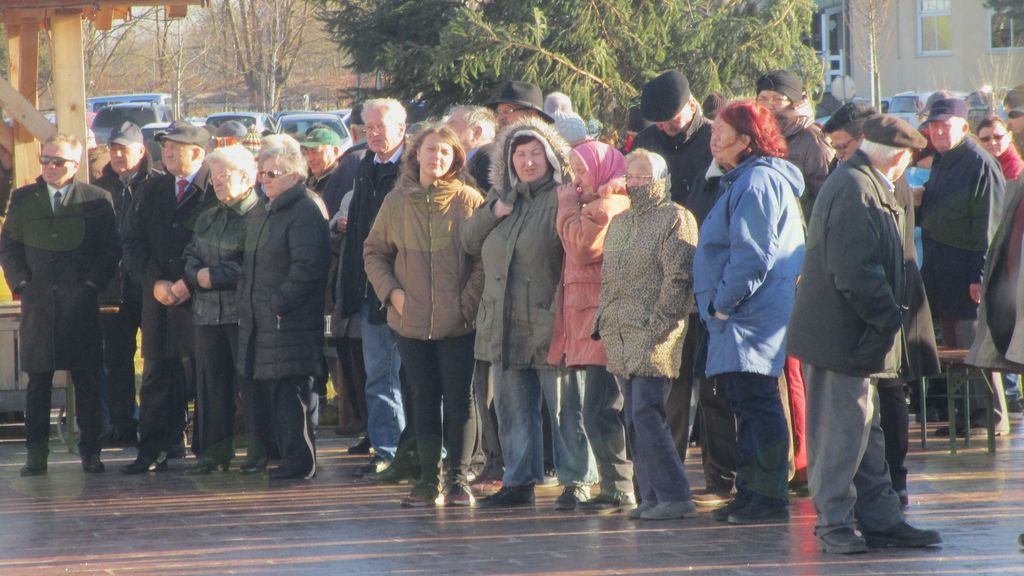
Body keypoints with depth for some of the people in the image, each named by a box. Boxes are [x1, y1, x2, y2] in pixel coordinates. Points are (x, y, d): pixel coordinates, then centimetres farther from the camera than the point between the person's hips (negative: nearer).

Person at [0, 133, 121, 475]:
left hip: (81, 303, -1)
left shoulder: (96, 200, 3)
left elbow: (111, 250, 3)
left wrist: (91, 285, -6)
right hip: (37, 303, 1)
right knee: (38, 380, 2)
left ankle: (90, 451, 9)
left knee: (87, 380, 2)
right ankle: (36, 454, 6)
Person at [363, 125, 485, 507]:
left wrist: (470, 299, -11)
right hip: (411, 319, 3)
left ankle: (458, 478, 8)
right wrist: (391, 290, -1)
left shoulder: (469, 201, -2)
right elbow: (374, 252, 14)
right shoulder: (396, 203, 5)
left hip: (458, 321, -3)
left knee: (459, 398, 1)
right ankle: (428, 479, 14)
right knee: (424, 400, 8)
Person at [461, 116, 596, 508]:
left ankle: (576, 481, 3)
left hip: (549, 323, -7)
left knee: (565, 407, -2)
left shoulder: (564, 198, -6)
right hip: (503, 325, 7)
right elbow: (469, 242, 15)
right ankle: (519, 480, 18)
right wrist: (494, 212, -3)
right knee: (513, 409, 11)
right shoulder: (502, 198, 17)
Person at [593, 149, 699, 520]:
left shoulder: (675, 218, -4)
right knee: (635, 420, 6)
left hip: (655, 336, -8)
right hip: (620, 337, 8)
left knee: (646, 415, -15)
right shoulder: (620, 223, 20)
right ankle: (652, 497, 10)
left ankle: (674, 496, -12)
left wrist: (656, 325, -16)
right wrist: (603, 320, 15)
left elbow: (678, 279, -11)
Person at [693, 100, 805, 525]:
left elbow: (752, 255, -22)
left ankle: (770, 498, -10)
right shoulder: (744, 181, 21)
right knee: (747, 407, 14)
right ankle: (750, 492, 20)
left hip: (752, 317, -11)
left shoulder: (758, 182, -14)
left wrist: (724, 302, -16)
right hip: (743, 318, 11)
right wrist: (718, 304, 19)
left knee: (756, 405, -10)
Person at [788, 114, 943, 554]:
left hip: (854, 336, 11)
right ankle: (834, 524, 1)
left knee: (865, 432, 14)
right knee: (842, 430, -5)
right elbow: (854, 271, -25)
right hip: (842, 336, -11)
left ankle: (880, 519, 19)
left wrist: (888, 315, 14)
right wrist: (888, 317, -17)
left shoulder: (866, 187, 16)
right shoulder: (855, 190, -19)